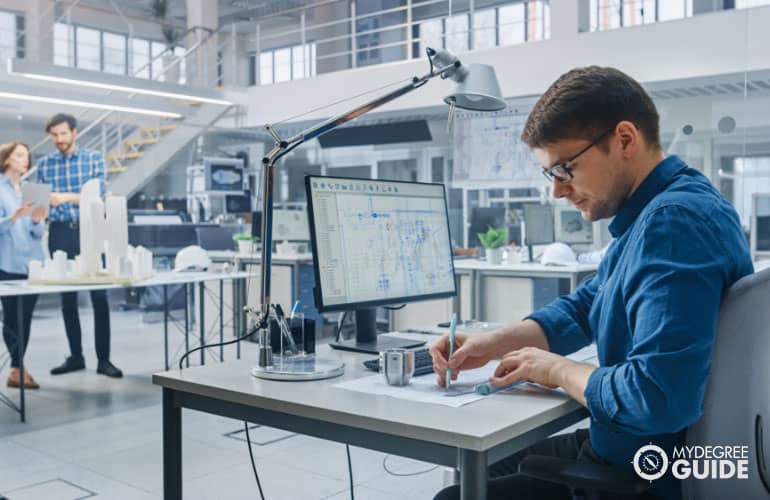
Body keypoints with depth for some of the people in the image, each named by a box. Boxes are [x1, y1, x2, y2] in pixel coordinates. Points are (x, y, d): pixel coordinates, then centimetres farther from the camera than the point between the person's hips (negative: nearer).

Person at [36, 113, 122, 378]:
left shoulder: (94, 158, 3)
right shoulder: (44, 163, 9)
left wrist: (67, 197, -22)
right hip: (60, 233, 3)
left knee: (99, 296, -4)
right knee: (67, 297, 7)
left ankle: (103, 358, 2)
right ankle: (75, 356, 18)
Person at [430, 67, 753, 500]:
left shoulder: (675, 221, -26)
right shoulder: (653, 212, 9)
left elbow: (655, 397, -35)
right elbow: (584, 307, 17)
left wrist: (557, 370, -16)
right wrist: (495, 342, 2)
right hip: (627, 448, 10)